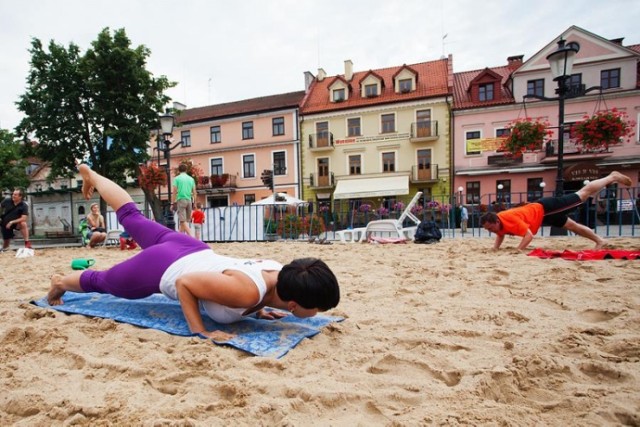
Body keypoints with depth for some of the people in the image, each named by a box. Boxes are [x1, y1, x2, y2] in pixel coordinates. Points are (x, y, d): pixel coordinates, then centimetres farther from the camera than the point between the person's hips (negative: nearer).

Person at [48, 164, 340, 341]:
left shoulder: (282, 272, -16)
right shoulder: (247, 292, -40)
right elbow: (183, 282, -29)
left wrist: (258, 309, -2)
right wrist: (200, 331, -26)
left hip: (189, 250, 6)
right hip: (160, 269, -6)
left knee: (132, 217, 30)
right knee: (101, 282, 26)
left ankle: (90, 174, 51)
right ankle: (60, 282, 56)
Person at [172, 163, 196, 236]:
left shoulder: (177, 178, 1)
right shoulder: (191, 179, 11)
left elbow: (175, 191, -4)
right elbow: (194, 192, 9)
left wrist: (172, 202, 2)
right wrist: (194, 203, 14)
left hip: (181, 200, -4)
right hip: (189, 200, 4)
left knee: (183, 221, -8)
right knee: (185, 221, 11)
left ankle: (191, 236, -21)